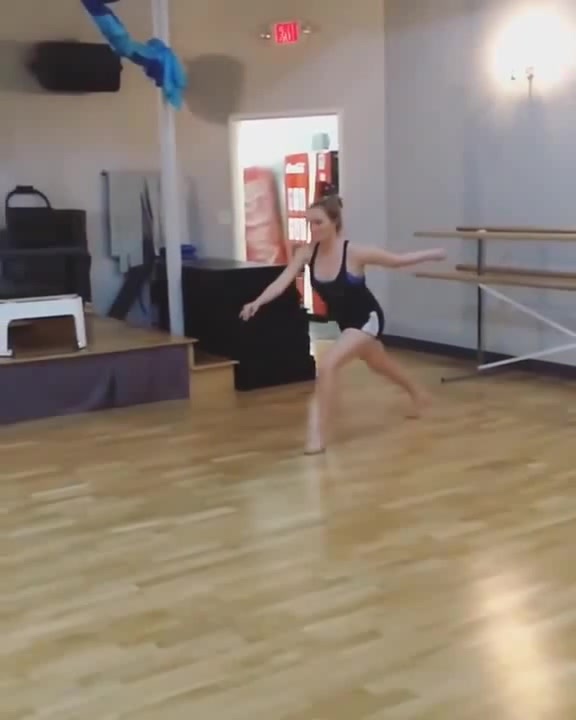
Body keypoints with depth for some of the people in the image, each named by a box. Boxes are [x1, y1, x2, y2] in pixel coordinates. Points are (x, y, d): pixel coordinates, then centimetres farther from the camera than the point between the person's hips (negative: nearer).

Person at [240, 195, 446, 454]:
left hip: (367, 319, -7)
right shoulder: (307, 253, -15)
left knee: (327, 364, -26)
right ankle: (418, 394, 61)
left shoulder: (354, 253, -27)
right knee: (379, 364, 31)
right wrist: (257, 302, -43)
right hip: (346, 322, 7)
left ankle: (318, 435, -16)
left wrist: (432, 254, -5)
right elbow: (282, 282, -26)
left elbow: (397, 260, -13)